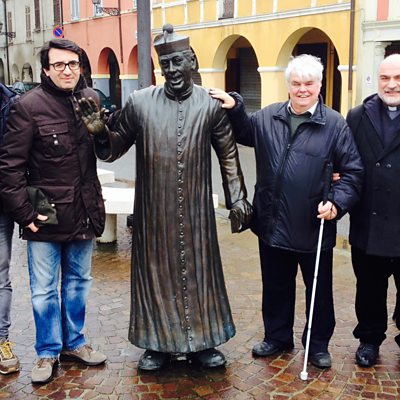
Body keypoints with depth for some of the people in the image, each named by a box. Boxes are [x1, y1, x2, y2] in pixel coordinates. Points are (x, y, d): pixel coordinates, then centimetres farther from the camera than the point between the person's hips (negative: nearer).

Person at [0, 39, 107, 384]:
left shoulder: (91, 99, 3)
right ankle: (48, 352, 26)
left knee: (78, 282, 18)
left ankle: (74, 341, 36)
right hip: (45, 216, -4)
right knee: (44, 290, 8)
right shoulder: (29, 105, -11)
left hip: (83, 212, 4)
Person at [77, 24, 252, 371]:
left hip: (195, 211, 0)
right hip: (153, 212, 0)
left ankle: (202, 342, 28)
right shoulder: (139, 102, -2)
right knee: (156, 273, 9)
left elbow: (228, 155, 5)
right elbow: (113, 150, 5)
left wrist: (237, 199, 3)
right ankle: (158, 344, 27)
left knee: (198, 272, 10)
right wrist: (100, 131, -15)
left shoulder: (211, 104, -2)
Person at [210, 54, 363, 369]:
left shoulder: (335, 124, -7)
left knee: (319, 290, 12)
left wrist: (337, 202, -18)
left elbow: (353, 171, -5)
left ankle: (318, 344, 31)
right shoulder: (268, 118, 4)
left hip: (314, 226, -3)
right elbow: (244, 133, 22)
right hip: (273, 224, 4)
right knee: (275, 286, 18)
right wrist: (235, 107, 5)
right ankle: (277, 337, 38)